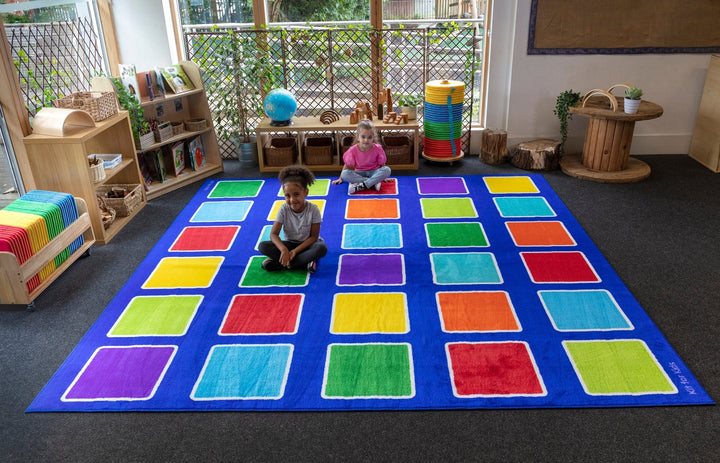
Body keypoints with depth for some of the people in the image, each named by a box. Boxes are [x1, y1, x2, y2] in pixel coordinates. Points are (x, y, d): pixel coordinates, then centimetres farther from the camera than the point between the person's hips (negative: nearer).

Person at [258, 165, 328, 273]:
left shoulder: (313, 209, -17)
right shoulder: (284, 209, -12)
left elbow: (314, 236, -14)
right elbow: (274, 234, -15)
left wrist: (295, 251, -24)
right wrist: (284, 249, -35)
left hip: (306, 244, -2)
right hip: (289, 244, 2)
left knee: (322, 248, -36)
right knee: (262, 246, -23)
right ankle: (305, 262, -24)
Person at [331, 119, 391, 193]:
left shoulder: (377, 149, -13)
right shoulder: (353, 150, -13)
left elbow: (382, 165, -2)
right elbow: (347, 165, -1)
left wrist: (383, 177, -7)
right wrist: (340, 178, 1)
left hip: (374, 172, 0)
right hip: (360, 173, 0)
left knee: (387, 170, -31)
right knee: (345, 174, -29)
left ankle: (362, 186, -37)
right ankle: (374, 183, -32)